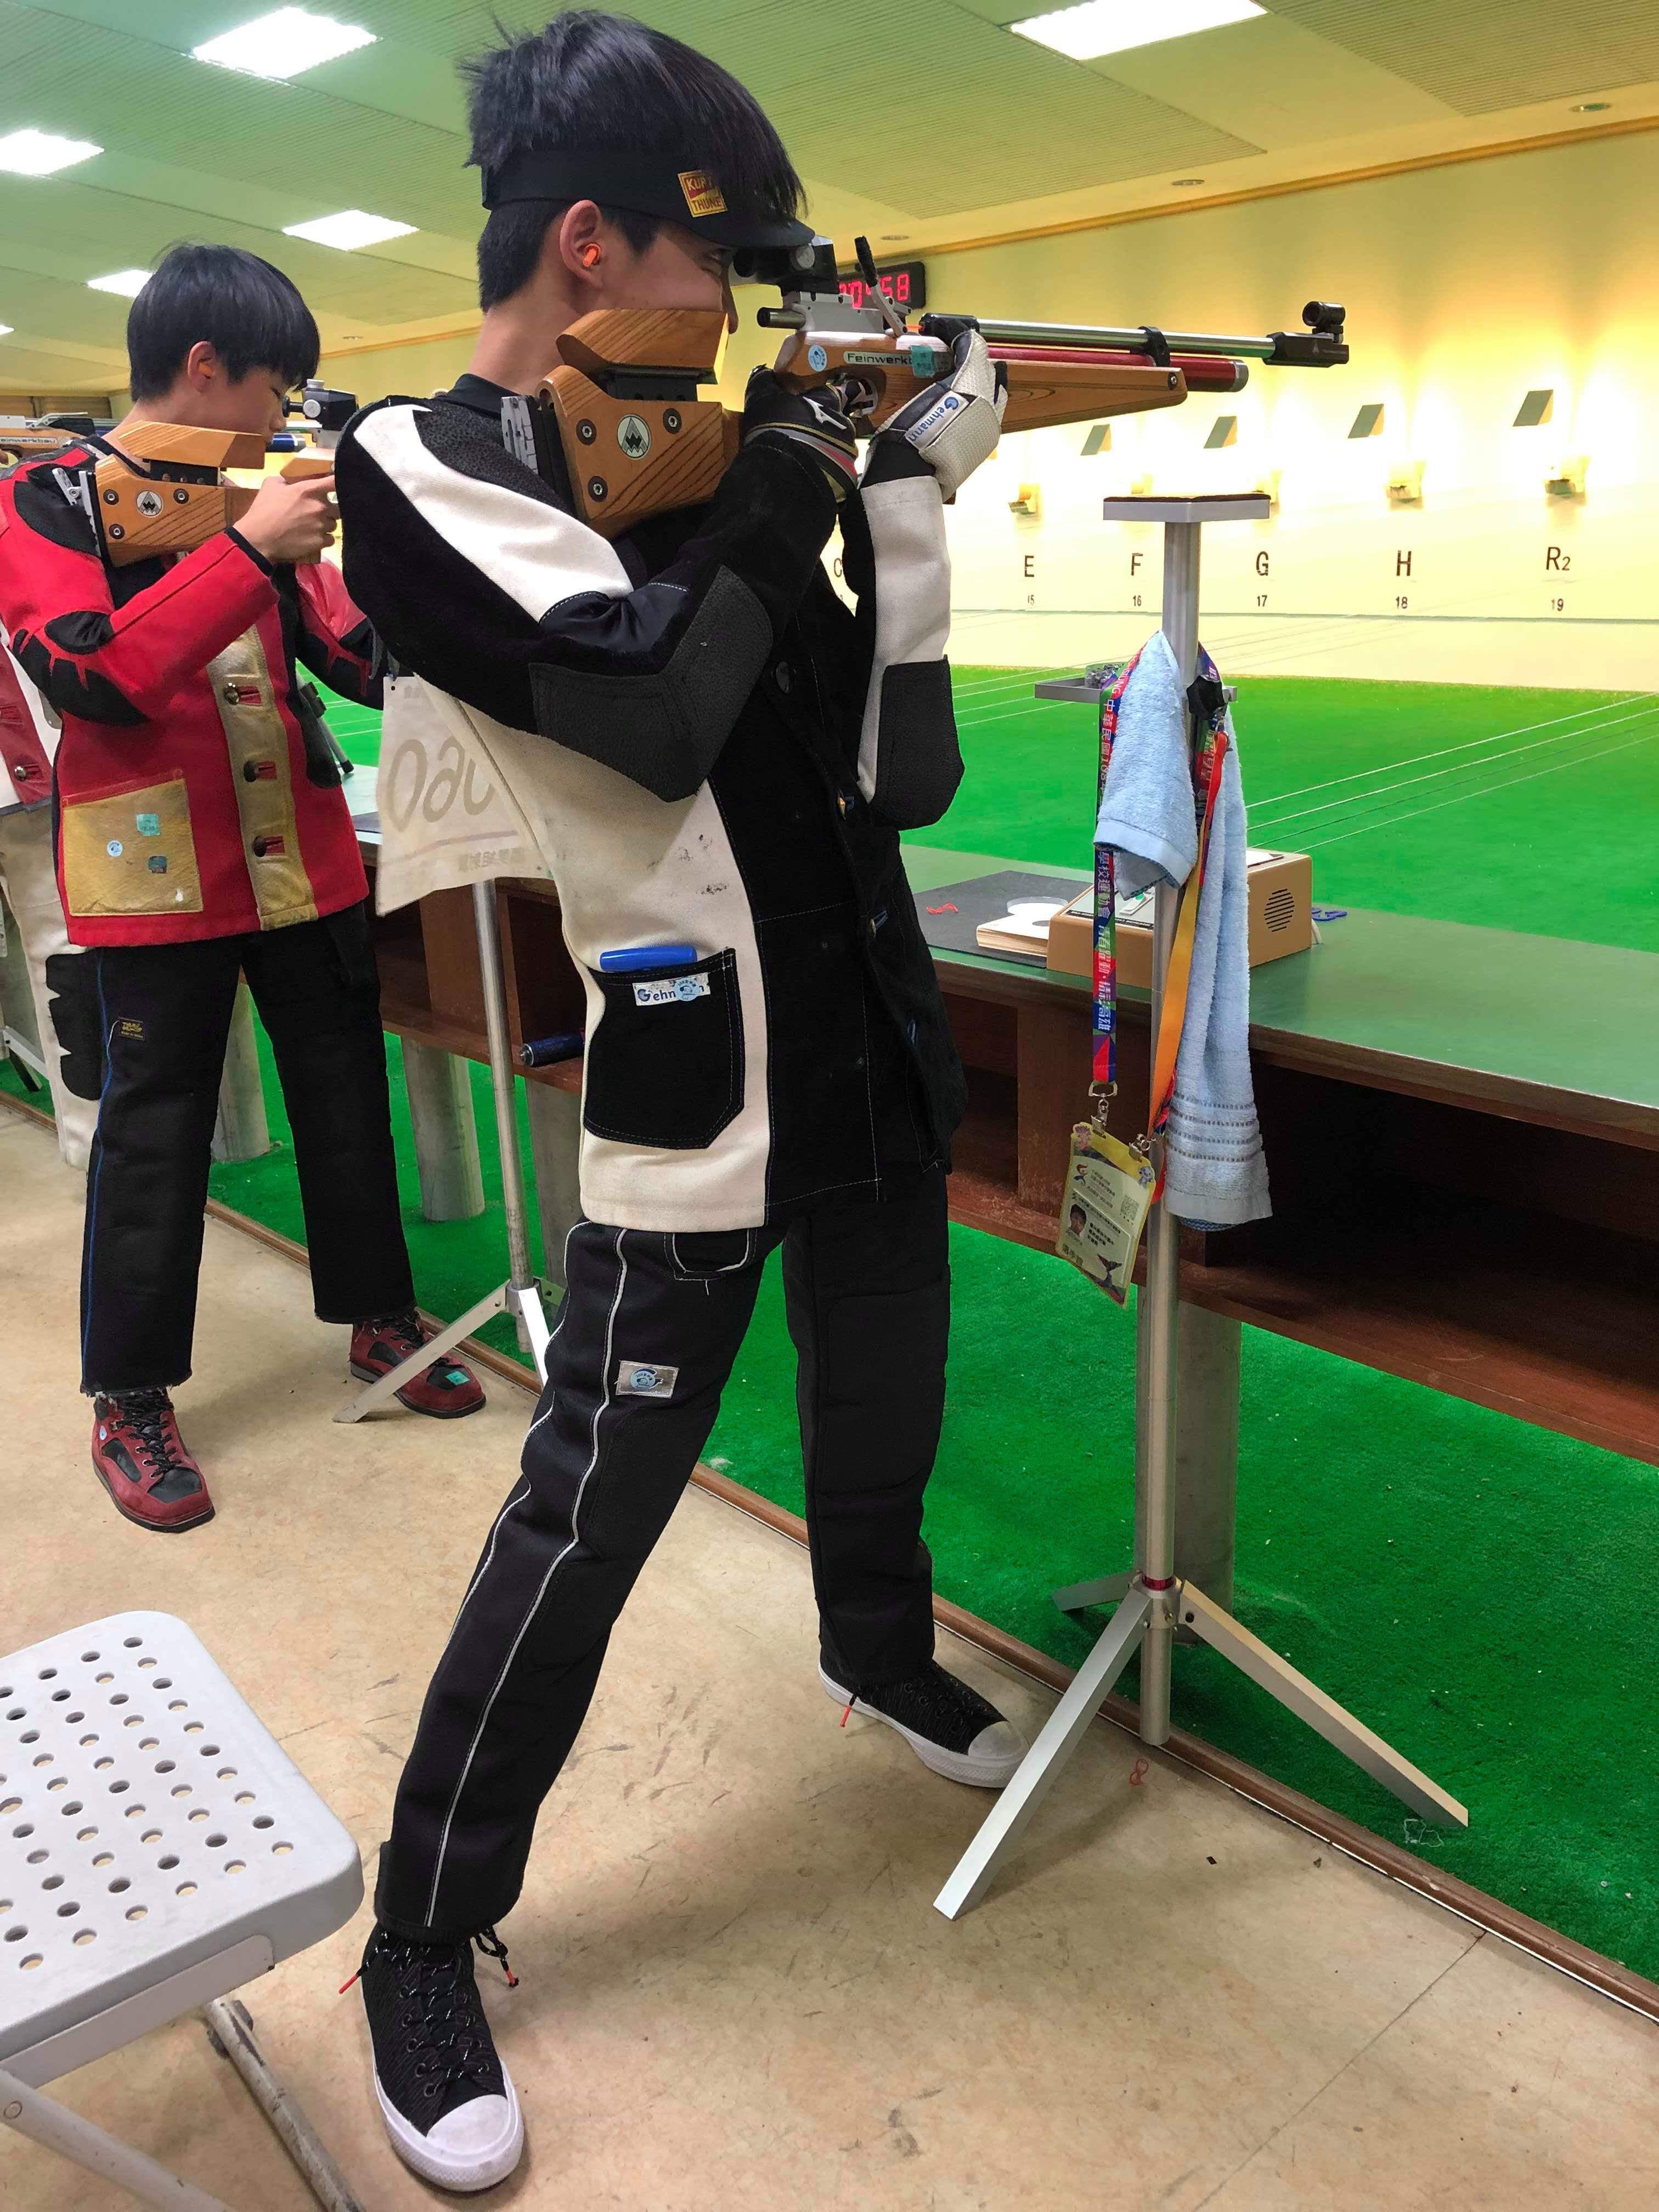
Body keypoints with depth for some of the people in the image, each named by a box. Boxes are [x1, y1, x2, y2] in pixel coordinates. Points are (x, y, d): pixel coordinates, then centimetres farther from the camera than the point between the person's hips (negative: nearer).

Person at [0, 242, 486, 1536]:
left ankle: (379, 1317, 30)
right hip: (156, 876, -5)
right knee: (155, 1134, 2)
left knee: (347, 1095, 12)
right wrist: (246, 552, -22)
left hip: (305, 860, 5)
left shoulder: (258, 498, 12)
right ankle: (132, 1400, 17)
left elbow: (367, 662, 11)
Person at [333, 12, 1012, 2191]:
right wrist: (783, 483, -11)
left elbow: (890, 760, 6)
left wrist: (908, 491, 0)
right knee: (584, 1526, 0)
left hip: (873, 1052, 7)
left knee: (887, 1425, 23)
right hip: (695, 1094, -7)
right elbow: (656, 710, -25)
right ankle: (422, 1949, 22)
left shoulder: (685, 437, 9)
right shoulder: (421, 470, -9)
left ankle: (882, 1657, 54)